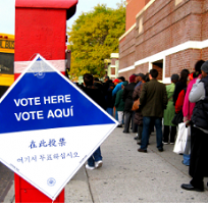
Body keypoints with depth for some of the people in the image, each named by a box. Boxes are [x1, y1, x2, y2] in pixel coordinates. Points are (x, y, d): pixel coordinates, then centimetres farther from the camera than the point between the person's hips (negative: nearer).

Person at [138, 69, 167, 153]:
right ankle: (160, 146, 19)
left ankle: (143, 147, 7)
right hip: (158, 111, 2)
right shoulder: (162, 86, -1)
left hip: (147, 111, -2)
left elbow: (142, 98, -12)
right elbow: (165, 99, -2)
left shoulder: (146, 85, -9)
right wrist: (162, 107, 13)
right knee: (159, 129, 12)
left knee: (145, 129, 4)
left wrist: (142, 105, 7)